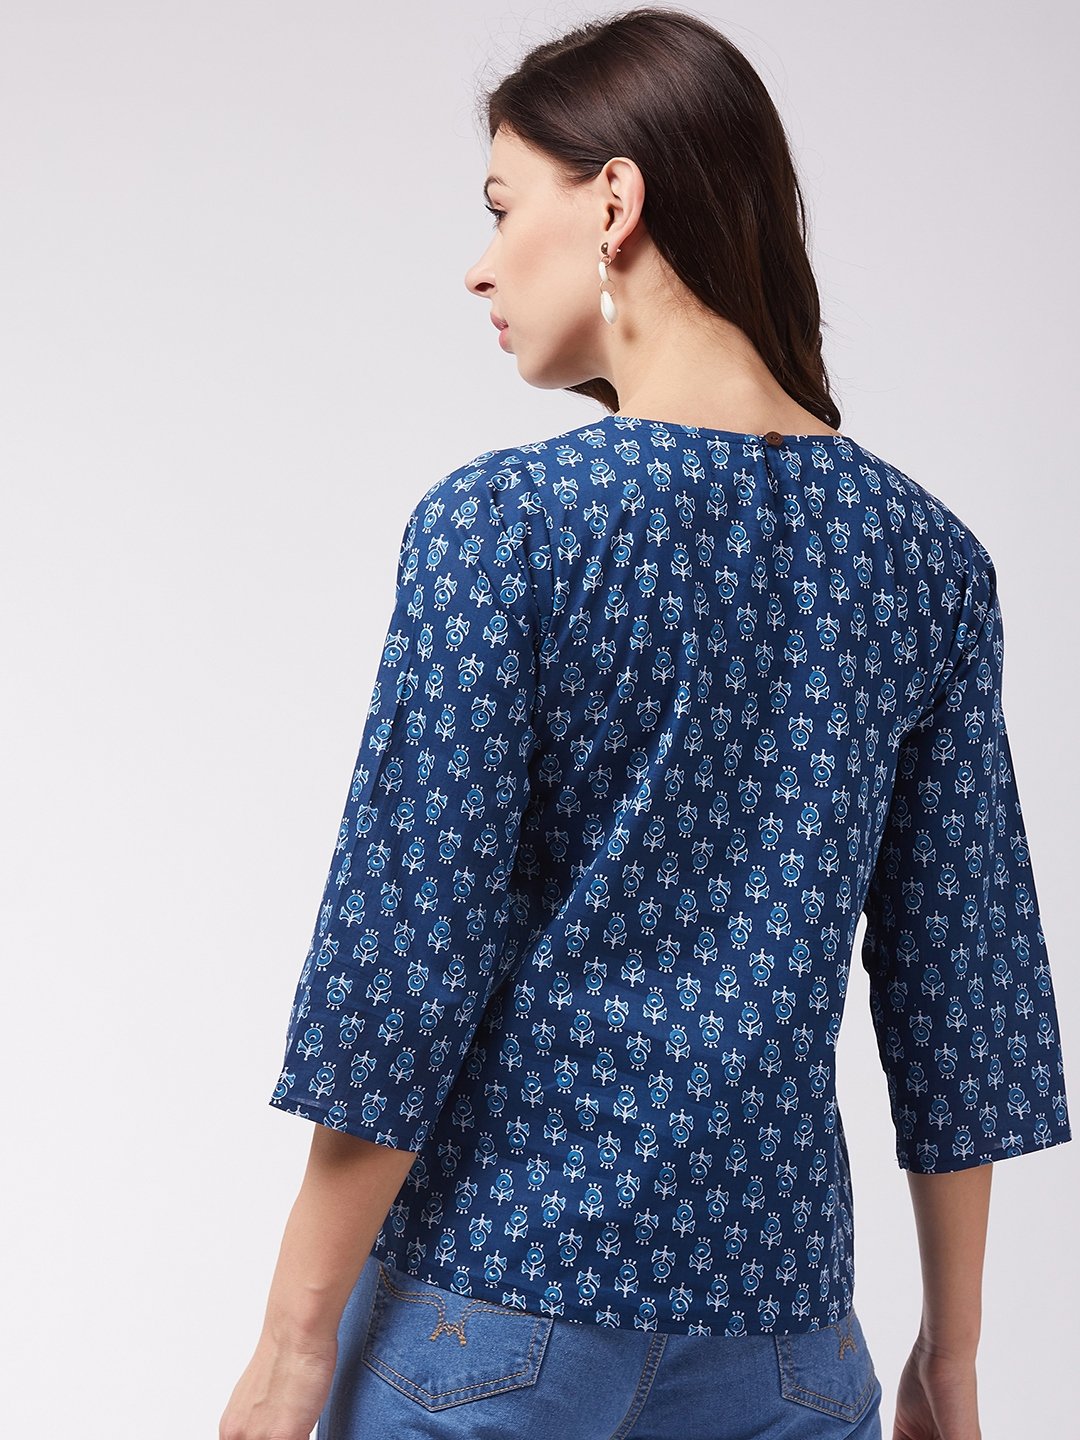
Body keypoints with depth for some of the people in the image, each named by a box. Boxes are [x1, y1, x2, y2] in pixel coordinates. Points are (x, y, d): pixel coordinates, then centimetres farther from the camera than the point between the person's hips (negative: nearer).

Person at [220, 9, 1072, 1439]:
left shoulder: (498, 524, -12)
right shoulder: (927, 553, 2)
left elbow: (402, 953, -14)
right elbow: (958, 969, 5)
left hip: (500, 1270, -4)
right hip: (775, 1285, 4)